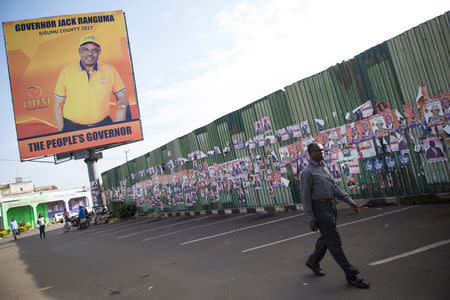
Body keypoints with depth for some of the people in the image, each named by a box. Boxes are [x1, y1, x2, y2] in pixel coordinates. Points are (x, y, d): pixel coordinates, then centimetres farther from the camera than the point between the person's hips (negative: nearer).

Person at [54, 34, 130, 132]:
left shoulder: (109, 70, 6)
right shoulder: (66, 72, 4)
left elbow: (122, 97, 10)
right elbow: (58, 104, 8)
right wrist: (61, 131, -2)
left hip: (102, 124, 1)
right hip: (72, 127, 0)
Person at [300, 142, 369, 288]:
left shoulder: (324, 168, 15)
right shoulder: (307, 172, -11)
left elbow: (335, 187, 18)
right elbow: (305, 197, -12)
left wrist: (350, 201, 10)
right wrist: (311, 219, -14)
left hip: (331, 206, 9)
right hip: (320, 208, -9)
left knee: (326, 238, 18)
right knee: (334, 241, -3)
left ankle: (313, 261, 38)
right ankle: (351, 275, 3)